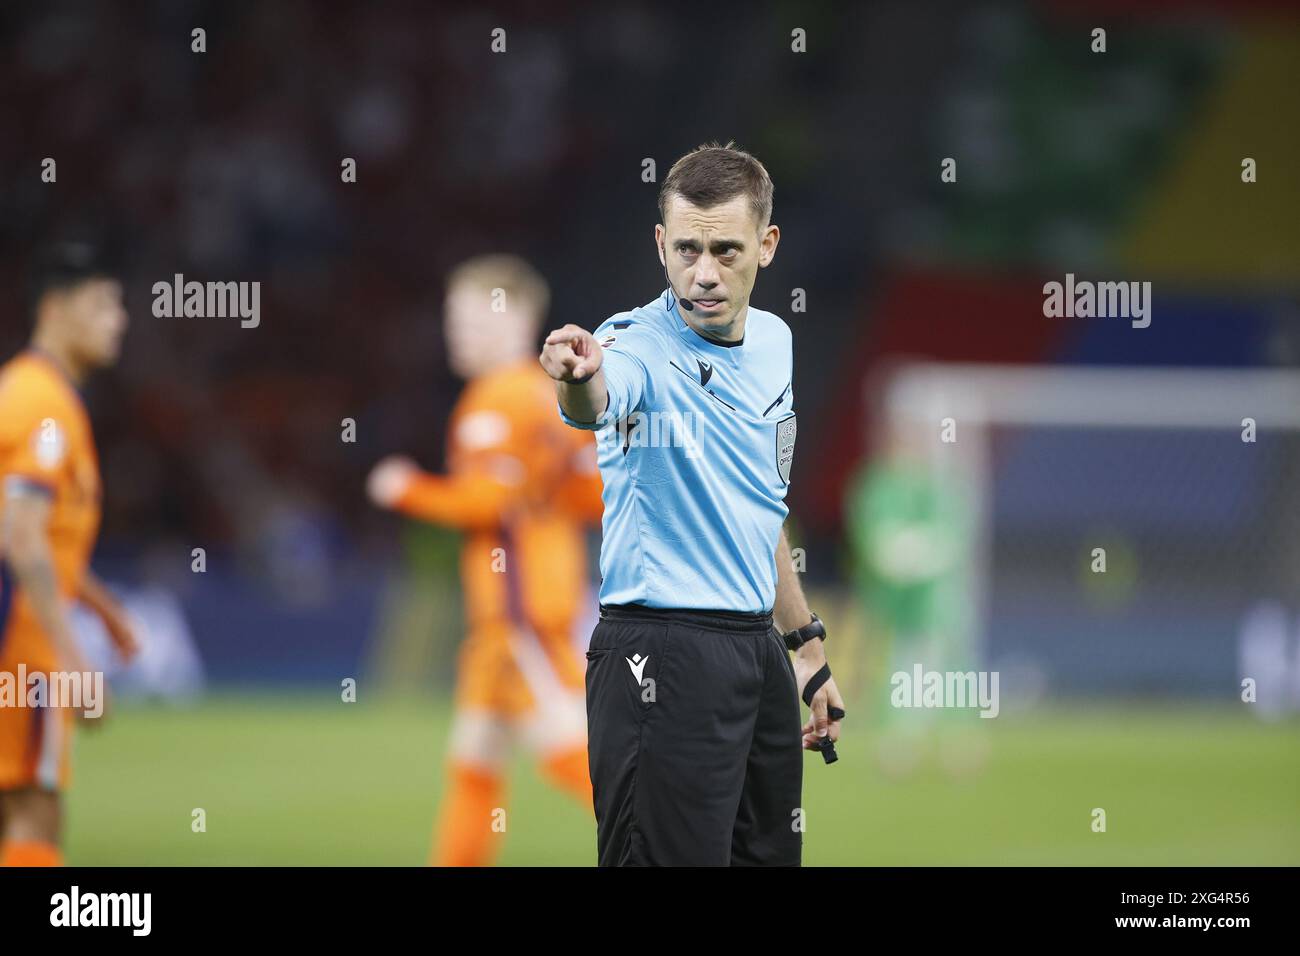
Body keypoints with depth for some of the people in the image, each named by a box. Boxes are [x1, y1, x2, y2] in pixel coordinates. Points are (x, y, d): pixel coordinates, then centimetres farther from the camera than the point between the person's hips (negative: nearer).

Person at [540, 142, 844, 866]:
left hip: (760, 649, 8)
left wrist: (809, 647, 24)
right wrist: (580, 383, -63)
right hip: (663, 658, -8)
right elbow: (600, 402, -39)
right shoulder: (639, 345, -13)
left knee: (770, 856, 10)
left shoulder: (774, 344, 10)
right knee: (679, 858, -11)